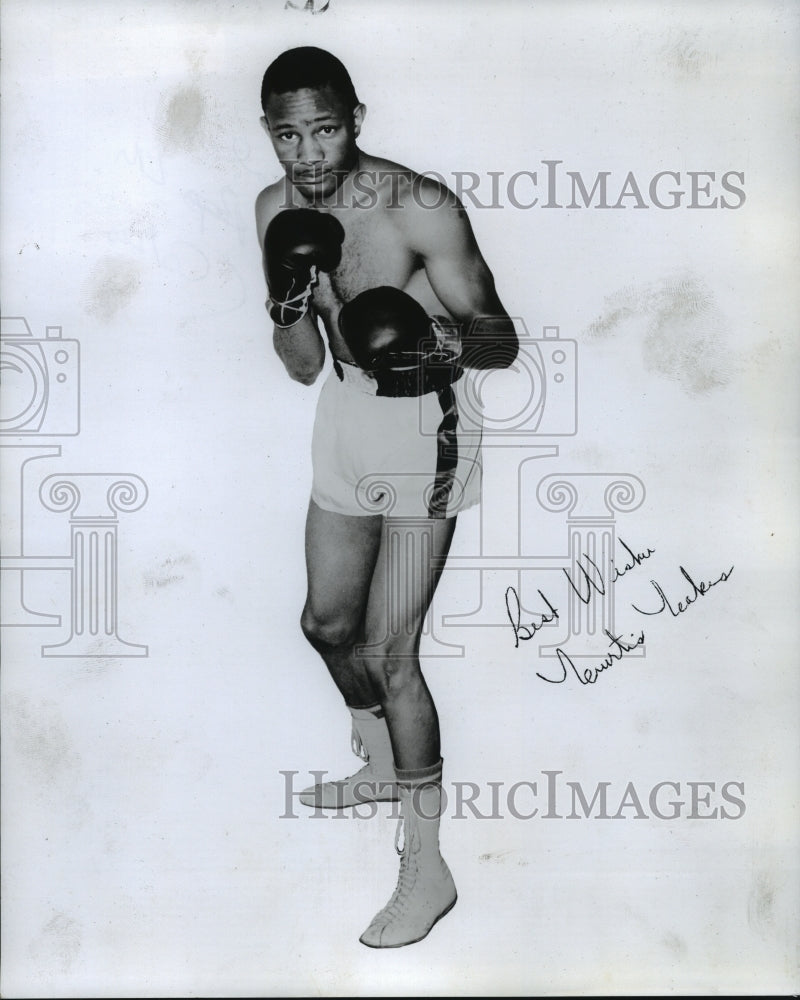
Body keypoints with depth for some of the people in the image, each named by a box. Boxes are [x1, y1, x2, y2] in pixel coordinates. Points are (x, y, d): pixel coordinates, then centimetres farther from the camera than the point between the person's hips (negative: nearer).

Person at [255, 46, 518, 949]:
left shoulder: (420, 208, -21)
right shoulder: (279, 211, -1)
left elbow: (502, 340, -16)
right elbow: (302, 367, 0)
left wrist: (444, 341, -37)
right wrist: (293, 309, -20)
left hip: (424, 425, -7)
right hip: (346, 414, 7)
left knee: (389, 652, -8)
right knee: (328, 620, 19)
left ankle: (426, 869, 9)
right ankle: (381, 765, 47)